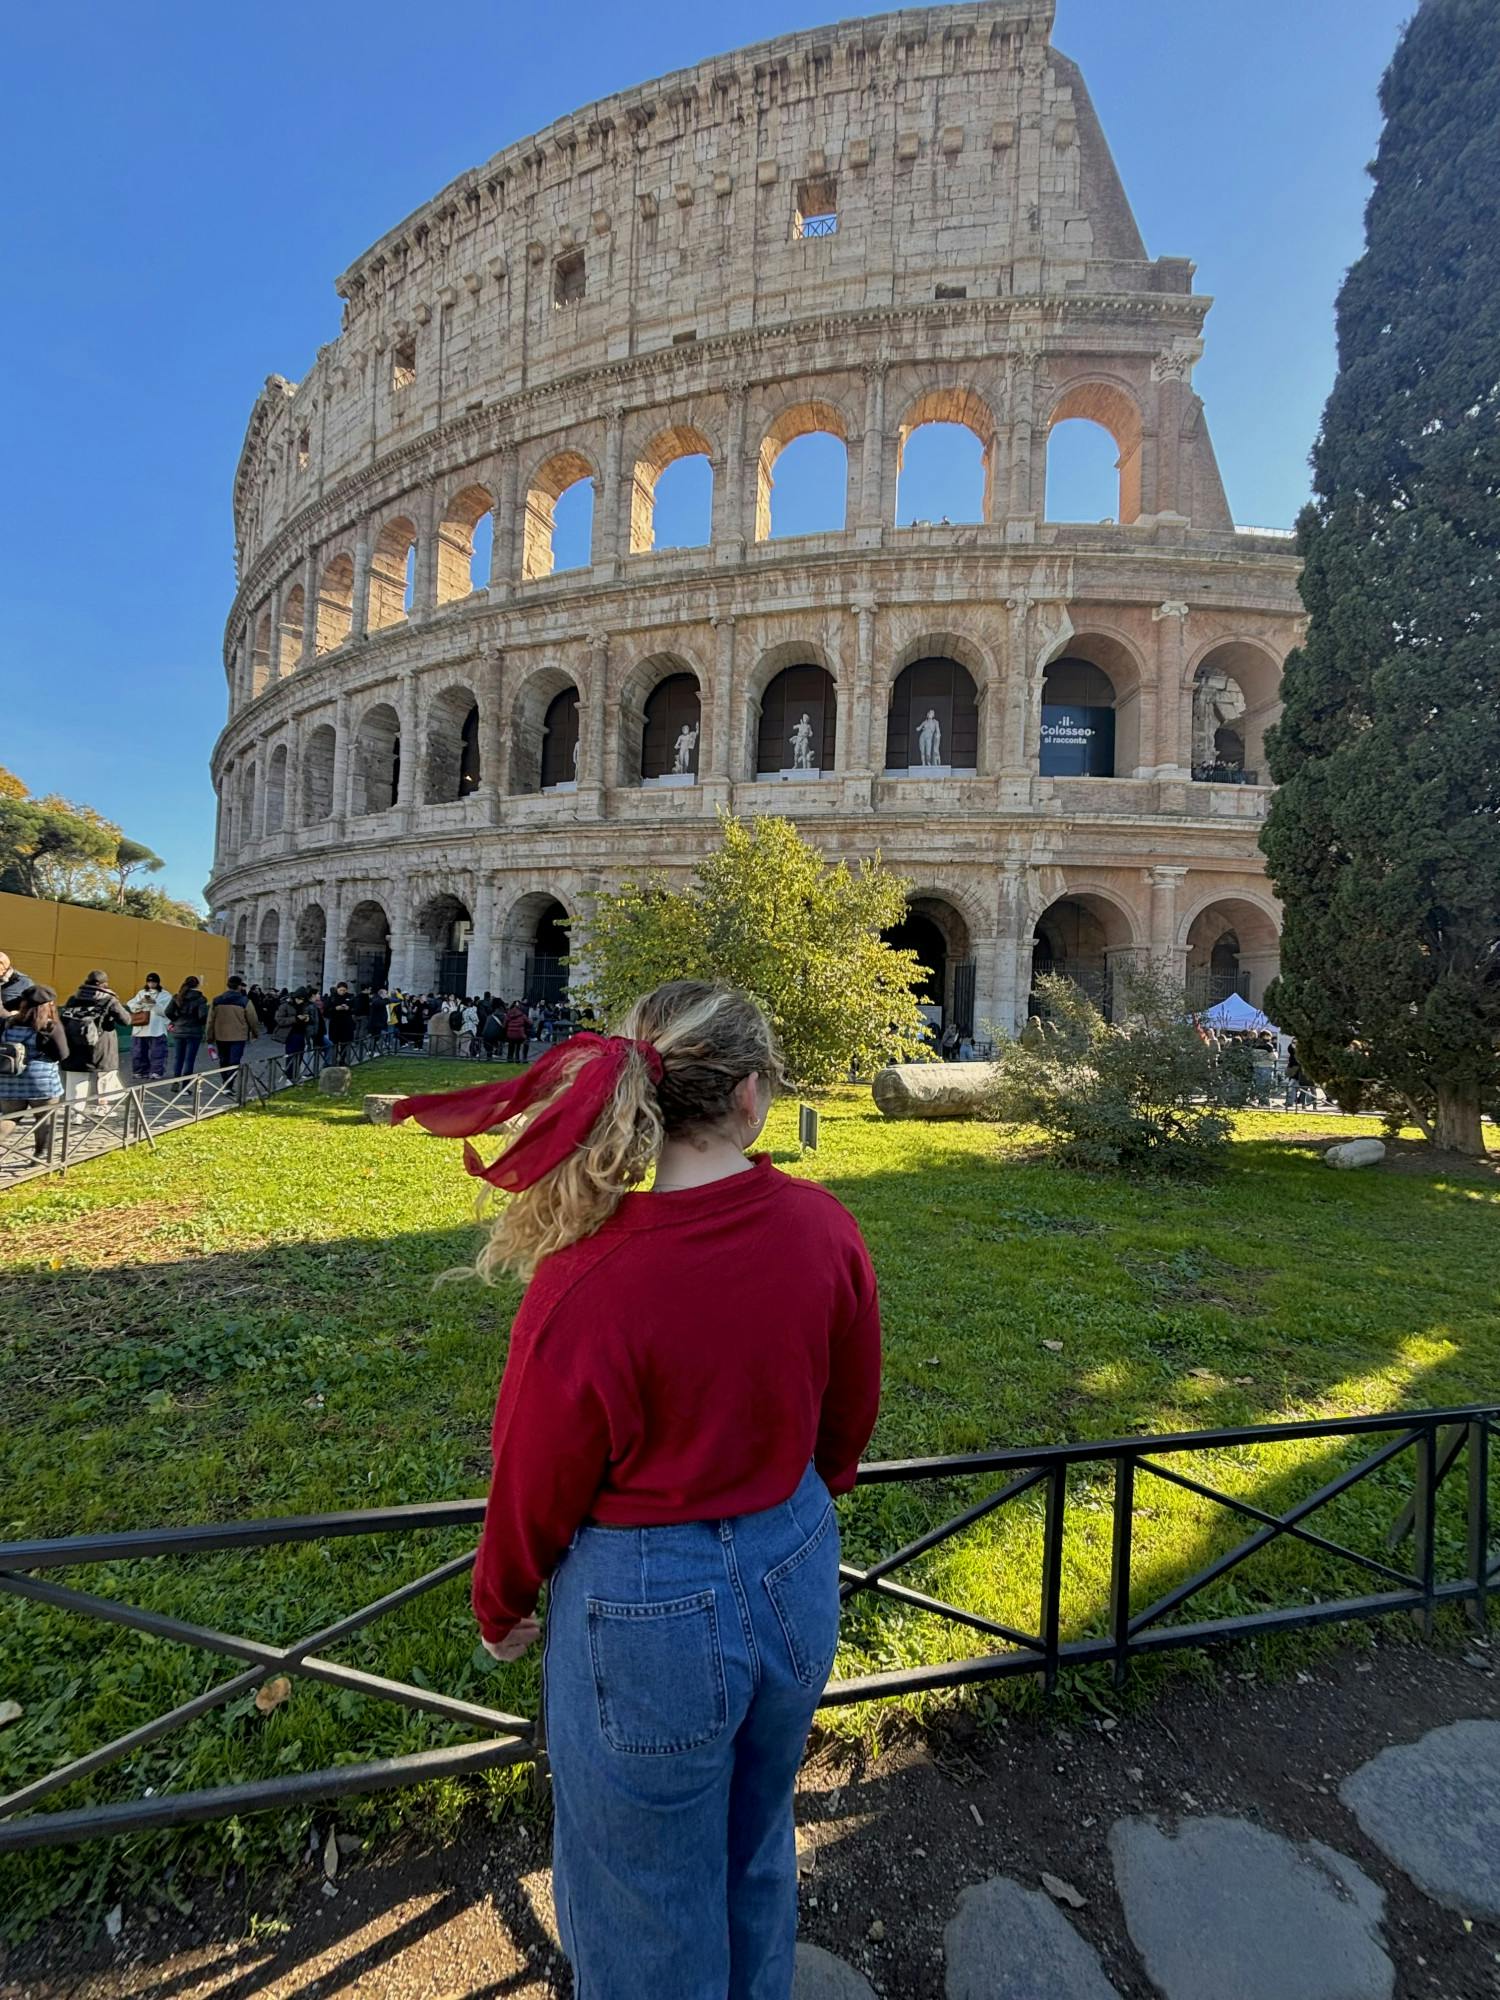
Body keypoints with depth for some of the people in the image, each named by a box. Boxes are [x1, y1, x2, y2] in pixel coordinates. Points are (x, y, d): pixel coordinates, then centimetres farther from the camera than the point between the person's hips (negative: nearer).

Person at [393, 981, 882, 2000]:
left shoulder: (588, 1279, -29)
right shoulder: (824, 1226, -16)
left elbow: (537, 1488, -14)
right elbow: (850, 1418, -1)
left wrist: (501, 1610, 8)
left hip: (648, 1612, -4)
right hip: (796, 1580, 5)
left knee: (648, 1909, 27)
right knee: (757, 1852, 34)